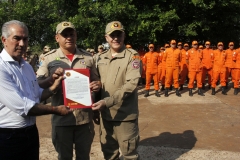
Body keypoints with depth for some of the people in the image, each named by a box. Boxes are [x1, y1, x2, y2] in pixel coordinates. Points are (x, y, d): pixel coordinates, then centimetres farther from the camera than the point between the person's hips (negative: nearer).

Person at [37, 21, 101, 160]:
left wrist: (98, 85, -11)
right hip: (62, 118, -1)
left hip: (85, 116, 2)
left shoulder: (87, 57, 5)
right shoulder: (49, 58, -1)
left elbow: (95, 80, 12)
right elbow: (38, 84, -3)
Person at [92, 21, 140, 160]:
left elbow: (131, 84, -20)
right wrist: (99, 104, 3)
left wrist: (107, 101, -26)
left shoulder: (132, 56, -9)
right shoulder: (102, 57, 9)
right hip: (105, 113, 6)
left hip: (125, 114, -5)